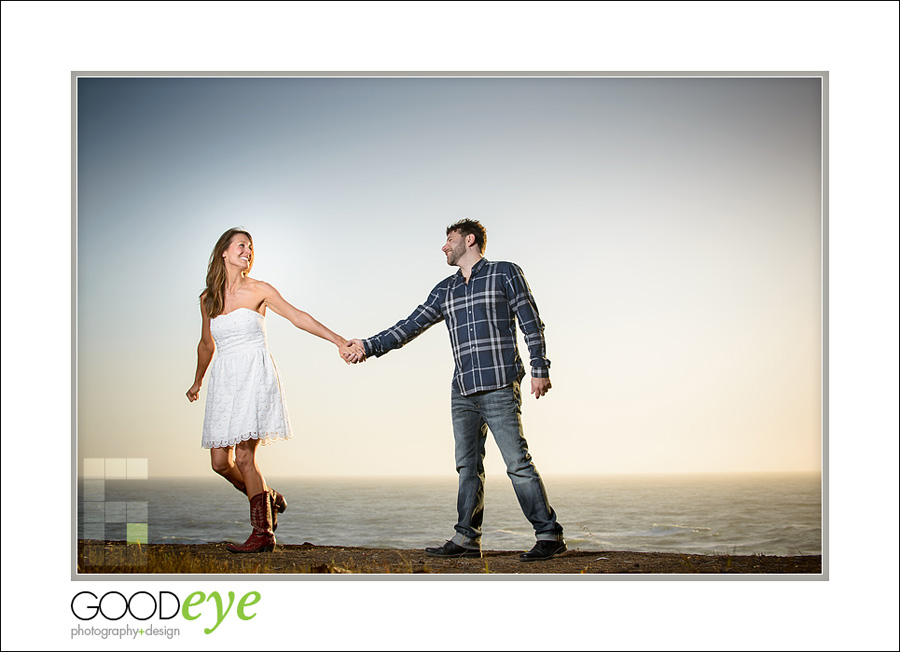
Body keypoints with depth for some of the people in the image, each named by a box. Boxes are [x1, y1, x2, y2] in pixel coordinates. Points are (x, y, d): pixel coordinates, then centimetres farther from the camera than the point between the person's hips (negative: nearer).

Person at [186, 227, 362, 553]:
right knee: (220, 462, -1)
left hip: (254, 375, -5)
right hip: (224, 379, 5)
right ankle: (269, 500, 24)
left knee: (244, 457, -12)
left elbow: (298, 317, -4)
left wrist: (338, 341, -13)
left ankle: (263, 532, -3)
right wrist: (197, 382, 38)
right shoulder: (207, 299, 13)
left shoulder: (258, 290, 2)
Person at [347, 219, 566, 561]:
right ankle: (467, 539, 9)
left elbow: (532, 324, 0)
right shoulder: (445, 290, 18)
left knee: (518, 463, -9)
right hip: (463, 392, 6)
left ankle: (549, 535, -4)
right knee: (468, 466, 5)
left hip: (500, 388, -6)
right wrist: (369, 346, 10)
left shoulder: (505, 273, 4)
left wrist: (539, 368, -9)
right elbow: (411, 326, 17)